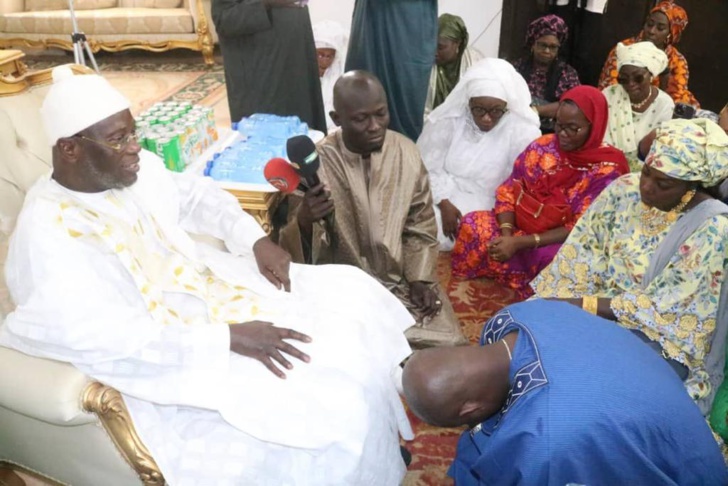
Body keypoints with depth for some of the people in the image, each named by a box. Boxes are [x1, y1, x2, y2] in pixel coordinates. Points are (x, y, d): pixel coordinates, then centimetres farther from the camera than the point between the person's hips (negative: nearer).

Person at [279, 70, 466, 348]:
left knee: (447, 342, -9)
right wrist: (304, 221, -35)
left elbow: (421, 226, 7)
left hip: (403, 279, 3)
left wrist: (420, 280, -5)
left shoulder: (406, 152, -5)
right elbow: (293, 249, -12)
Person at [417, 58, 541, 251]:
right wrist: (444, 204, -18)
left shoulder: (524, 133, -9)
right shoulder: (448, 119, -6)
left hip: (486, 209, -1)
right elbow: (427, 167, -5)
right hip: (441, 197, 1)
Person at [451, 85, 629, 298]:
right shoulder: (542, 147, -1)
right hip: (519, 226, 4)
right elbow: (508, 192, 0)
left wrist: (519, 243, -26)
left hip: (558, 244, -3)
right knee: (472, 224, -23)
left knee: (550, 257, -38)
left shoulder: (605, 171, -13)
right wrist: (506, 234, -21)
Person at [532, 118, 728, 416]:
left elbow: (661, 308, -20)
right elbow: (580, 258, -2)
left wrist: (577, 304, -22)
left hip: (660, 337, -4)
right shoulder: (625, 190, -4)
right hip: (597, 313, 5)